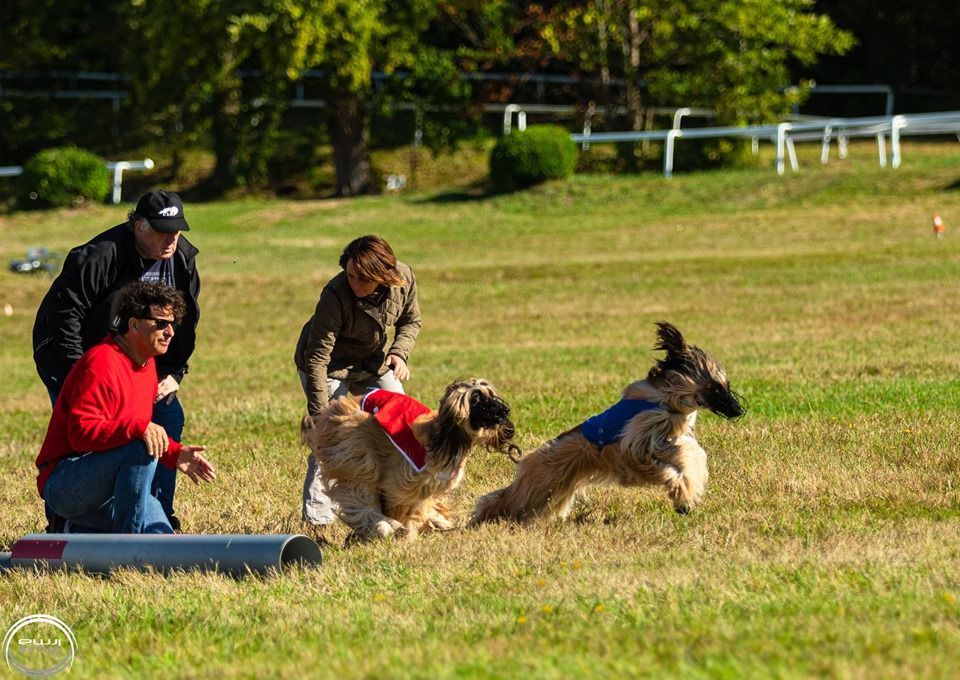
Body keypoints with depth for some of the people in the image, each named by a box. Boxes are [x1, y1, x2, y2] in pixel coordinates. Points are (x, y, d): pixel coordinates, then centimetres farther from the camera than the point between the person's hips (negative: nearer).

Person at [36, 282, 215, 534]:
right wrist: (138, 427, -37)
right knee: (142, 450, -33)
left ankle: (83, 534, 16)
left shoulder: (147, 365, 13)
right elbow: (82, 432, -27)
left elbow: (150, 434, 22)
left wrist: (175, 454, 4)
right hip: (62, 482, -9)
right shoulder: (101, 363, -18)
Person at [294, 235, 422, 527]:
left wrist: (399, 352, -20)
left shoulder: (403, 278, -22)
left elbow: (410, 320, 0)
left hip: (373, 360, 6)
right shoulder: (335, 295, -36)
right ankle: (316, 513, -6)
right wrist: (318, 415, -34)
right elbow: (317, 357, -33)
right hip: (331, 364, -6)